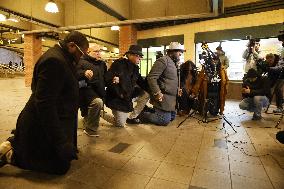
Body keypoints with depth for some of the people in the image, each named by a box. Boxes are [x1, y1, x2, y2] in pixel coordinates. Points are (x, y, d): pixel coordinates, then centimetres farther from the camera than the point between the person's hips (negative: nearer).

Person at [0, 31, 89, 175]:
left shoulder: (59, 57, 7)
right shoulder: (54, 60, -25)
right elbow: (44, 104, -30)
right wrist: (60, 142, -28)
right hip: (43, 125, -11)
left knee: (66, 156, 23)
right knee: (61, 166, 0)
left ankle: (14, 142, 25)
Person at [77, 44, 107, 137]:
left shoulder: (102, 63, 20)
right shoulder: (81, 61, -1)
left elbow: (105, 77, 30)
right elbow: (76, 73, -16)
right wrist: (84, 73, -36)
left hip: (99, 91, 8)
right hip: (87, 88, -7)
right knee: (98, 102, -33)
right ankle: (90, 129, -16)